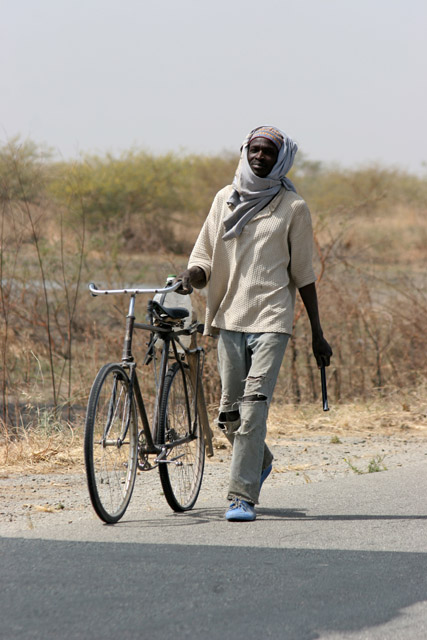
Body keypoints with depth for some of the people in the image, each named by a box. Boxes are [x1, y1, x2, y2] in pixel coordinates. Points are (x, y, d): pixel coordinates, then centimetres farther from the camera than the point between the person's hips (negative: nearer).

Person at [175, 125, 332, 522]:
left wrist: (317, 334, 7)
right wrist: (191, 276, -12)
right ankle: (259, 462, 36)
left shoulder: (292, 207, 4)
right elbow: (205, 258, 12)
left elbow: (303, 274, 7)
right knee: (229, 413, 6)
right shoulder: (226, 199, 12)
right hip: (229, 317, 3)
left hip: (271, 319, -3)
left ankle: (242, 497, -15)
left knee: (254, 406, -15)